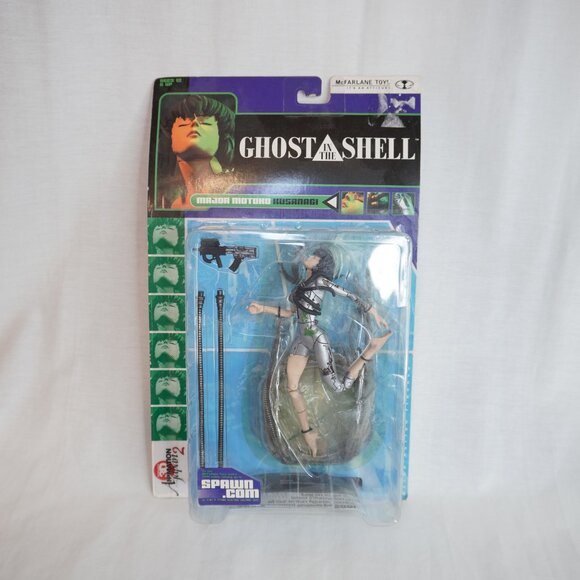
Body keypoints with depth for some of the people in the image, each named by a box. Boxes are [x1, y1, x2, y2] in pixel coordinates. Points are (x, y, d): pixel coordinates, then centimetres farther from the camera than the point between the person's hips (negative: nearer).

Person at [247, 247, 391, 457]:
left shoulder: (321, 280, -4)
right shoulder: (302, 284, 17)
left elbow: (352, 296, -3)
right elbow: (290, 313, 20)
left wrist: (375, 314, -3)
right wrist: (263, 309, 15)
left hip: (316, 338, -7)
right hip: (301, 339, 7)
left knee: (338, 386, -4)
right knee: (292, 387, 1)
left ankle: (371, 348, 11)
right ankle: (308, 432, 17)